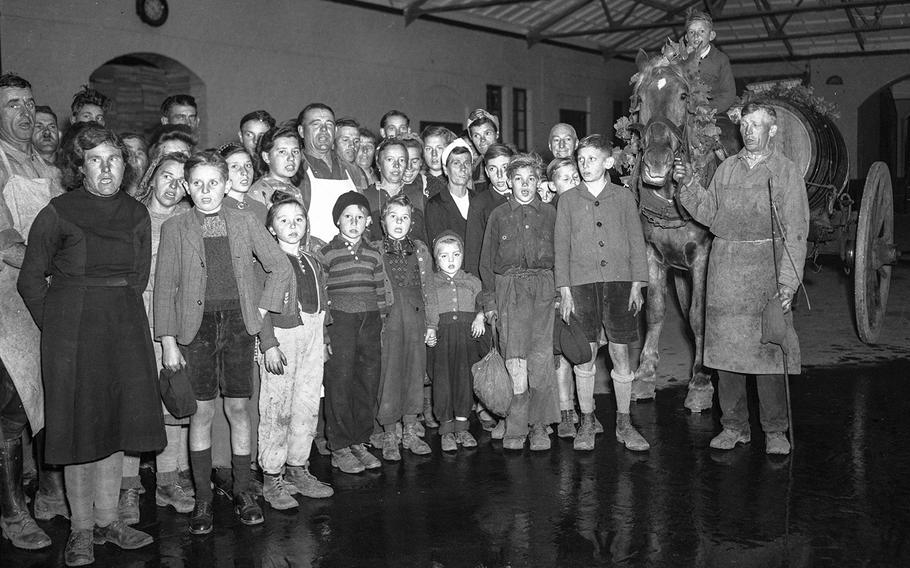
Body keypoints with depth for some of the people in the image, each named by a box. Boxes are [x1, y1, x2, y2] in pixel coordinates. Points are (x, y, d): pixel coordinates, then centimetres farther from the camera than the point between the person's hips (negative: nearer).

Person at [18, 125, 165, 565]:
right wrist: (58, 328, -4)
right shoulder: (57, 213, -5)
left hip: (125, 328, 4)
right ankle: (81, 528, 12)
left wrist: (123, 317, 6)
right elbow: (30, 280, -1)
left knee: (115, 420, 7)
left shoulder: (137, 214, 7)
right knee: (79, 424, 1)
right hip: (72, 327, -4)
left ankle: (107, 519, 20)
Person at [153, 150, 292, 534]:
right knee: (201, 412, 1)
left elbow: (280, 268, 8)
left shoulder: (245, 223, 5)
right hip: (196, 326, -1)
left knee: (238, 408, 4)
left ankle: (243, 492, 15)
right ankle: (202, 499, 11)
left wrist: (261, 311, 1)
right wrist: (167, 341, -3)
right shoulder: (174, 228, 2)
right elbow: (165, 287, 1)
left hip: (238, 324, 1)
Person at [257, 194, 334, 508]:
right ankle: (272, 477, 6)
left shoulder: (312, 259, 15)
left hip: (312, 338, 6)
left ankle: (297, 468, 21)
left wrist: (324, 339, 18)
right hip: (282, 337, -6)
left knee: (308, 407, 9)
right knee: (277, 410, -3)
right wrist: (269, 344, -18)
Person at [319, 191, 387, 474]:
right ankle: (339, 448, 4)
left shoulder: (374, 254, 13)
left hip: (370, 321, 4)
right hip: (339, 321, -4)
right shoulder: (326, 253, 1)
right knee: (339, 382, -4)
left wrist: (380, 321, 10)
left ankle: (359, 442, 15)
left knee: (368, 381, 4)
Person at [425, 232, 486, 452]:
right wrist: (429, 329, -10)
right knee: (442, 379, -8)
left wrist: (480, 317, -4)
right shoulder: (430, 283, 11)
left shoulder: (472, 281, 16)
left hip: (466, 336, 1)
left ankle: (461, 426, 7)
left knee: (464, 378, -6)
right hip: (441, 336, -1)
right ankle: (446, 429, 2)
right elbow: (425, 310, 5)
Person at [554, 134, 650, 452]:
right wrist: (564, 289, 0)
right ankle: (586, 423, 14)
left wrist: (637, 284, 0)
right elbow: (561, 246, 7)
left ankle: (624, 423, 13)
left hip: (619, 280, 0)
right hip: (582, 283, 0)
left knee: (620, 353, 2)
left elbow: (636, 241, 8)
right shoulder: (568, 200, 8)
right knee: (585, 355, 2)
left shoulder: (623, 197, 8)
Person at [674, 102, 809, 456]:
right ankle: (734, 426, 19)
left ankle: (775, 432, 11)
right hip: (725, 270, 4)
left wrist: (788, 283, -14)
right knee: (725, 348, 6)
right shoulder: (726, 169, 14)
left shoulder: (786, 172, 1)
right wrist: (689, 185, 1)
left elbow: (795, 234, -5)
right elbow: (709, 215, 15)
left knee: (768, 351, -3)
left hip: (767, 268, -4)